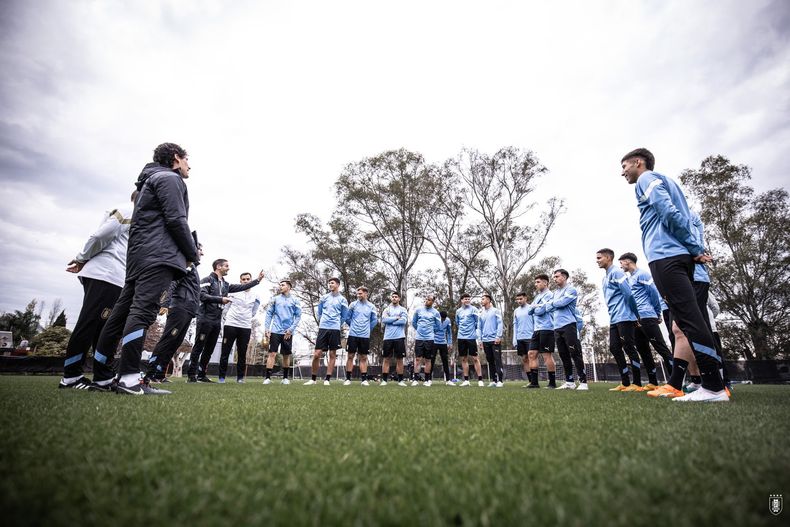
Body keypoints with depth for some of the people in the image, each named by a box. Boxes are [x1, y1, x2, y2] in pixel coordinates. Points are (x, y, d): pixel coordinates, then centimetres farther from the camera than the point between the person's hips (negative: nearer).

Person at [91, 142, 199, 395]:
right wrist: (193, 255, -2)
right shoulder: (170, 178, 1)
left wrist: (188, 251, 20)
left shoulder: (151, 180, 32)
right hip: (158, 256, -10)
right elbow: (176, 220, -11)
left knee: (122, 312, 7)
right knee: (143, 310, -18)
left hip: (139, 255, 10)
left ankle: (101, 376, 12)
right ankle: (129, 378, -23)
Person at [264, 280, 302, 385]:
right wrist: (267, 328, -3)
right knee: (272, 354, -6)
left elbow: (298, 316, 3)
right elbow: (269, 314, 7)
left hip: (288, 332, 0)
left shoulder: (294, 300, 5)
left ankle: (285, 378, 17)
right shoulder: (275, 299, 8)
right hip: (275, 331, 0)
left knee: (286, 355, 6)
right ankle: (268, 377, -2)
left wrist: (291, 329, -7)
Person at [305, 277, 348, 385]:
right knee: (316, 354, -2)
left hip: (335, 329, -1)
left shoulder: (342, 300, 6)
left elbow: (344, 316, 10)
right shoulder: (324, 298, 12)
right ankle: (313, 379, 11)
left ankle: (327, 379, 9)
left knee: (332, 354, 1)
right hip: (323, 328, 1)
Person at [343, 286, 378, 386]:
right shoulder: (353, 304, 1)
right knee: (350, 356, 1)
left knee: (363, 358, 5)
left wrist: (367, 328, 9)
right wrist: (353, 326, 11)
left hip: (365, 336, 1)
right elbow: (347, 318, 5)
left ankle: (364, 379, 10)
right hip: (353, 335, -1)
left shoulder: (371, 306, 5)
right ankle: (348, 379, 8)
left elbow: (374, 320, 13)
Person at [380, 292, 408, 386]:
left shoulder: (403, 309, 7)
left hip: (399, 337, -1)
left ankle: (400, 380, 10)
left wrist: (390, 321, -7)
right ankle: (384, 380, 7)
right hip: (388, 337, 1)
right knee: (386, 359, 3)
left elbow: (403, 321, -10)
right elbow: (384, 320, -6)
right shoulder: (386, 309, 12)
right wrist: (396, 318, -7)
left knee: (399, 359, 3)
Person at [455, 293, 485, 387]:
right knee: (464, 359, 7)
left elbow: (478, 322, 0)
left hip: (471, 337, -4)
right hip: (461, 337, 4)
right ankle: (466, 380, 14)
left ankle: (480, 380, 2)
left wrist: (472, 329, 7)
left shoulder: (473, 309, -1)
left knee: (475, 358, -4)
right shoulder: (458, 311, 11)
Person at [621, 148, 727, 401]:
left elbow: (669, 212, -12)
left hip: (665, 256, -10)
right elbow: (685, 219, 23)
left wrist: (695, 249, -7)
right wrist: (697, 248, 11)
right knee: (681, 325, 6)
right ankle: (674, 385, 10)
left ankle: (714, 388, -11)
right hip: (682, 257, 10)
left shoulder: (647, 178, 3)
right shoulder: (667, 182, 30)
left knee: (690, 320, -12)